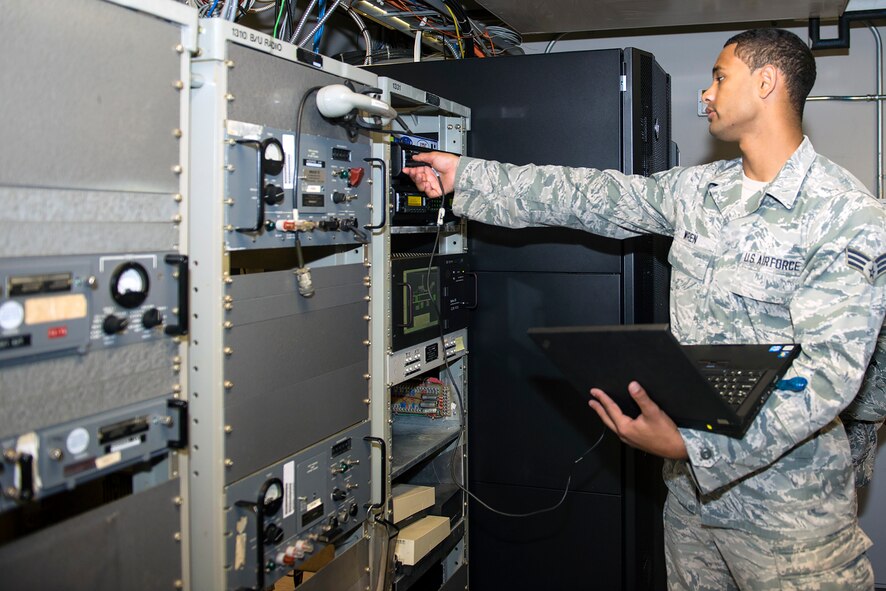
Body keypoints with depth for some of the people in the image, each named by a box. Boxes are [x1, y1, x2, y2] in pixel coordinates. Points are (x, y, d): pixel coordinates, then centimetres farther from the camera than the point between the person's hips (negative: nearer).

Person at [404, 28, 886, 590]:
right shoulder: (697, 190, 6)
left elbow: (829, 370, -22)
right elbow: (590, 196, 10)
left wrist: (694, 447, -29)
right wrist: (466, 175, 9)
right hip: (692, 482, 6)